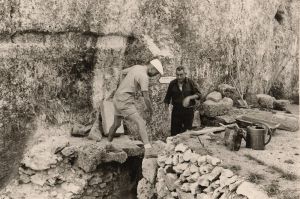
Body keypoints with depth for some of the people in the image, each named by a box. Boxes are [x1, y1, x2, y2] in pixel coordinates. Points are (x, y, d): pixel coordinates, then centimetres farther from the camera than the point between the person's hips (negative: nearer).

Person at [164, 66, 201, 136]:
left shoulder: (190, 82, -2)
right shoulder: (172, 84, 2)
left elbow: (198, 95, -3)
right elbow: (168, 97, 12)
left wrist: (189, 97, -20)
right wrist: (166, 105, 3)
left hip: (188, 110, -1)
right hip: (176, 111, 1)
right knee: (174, 133, 0)